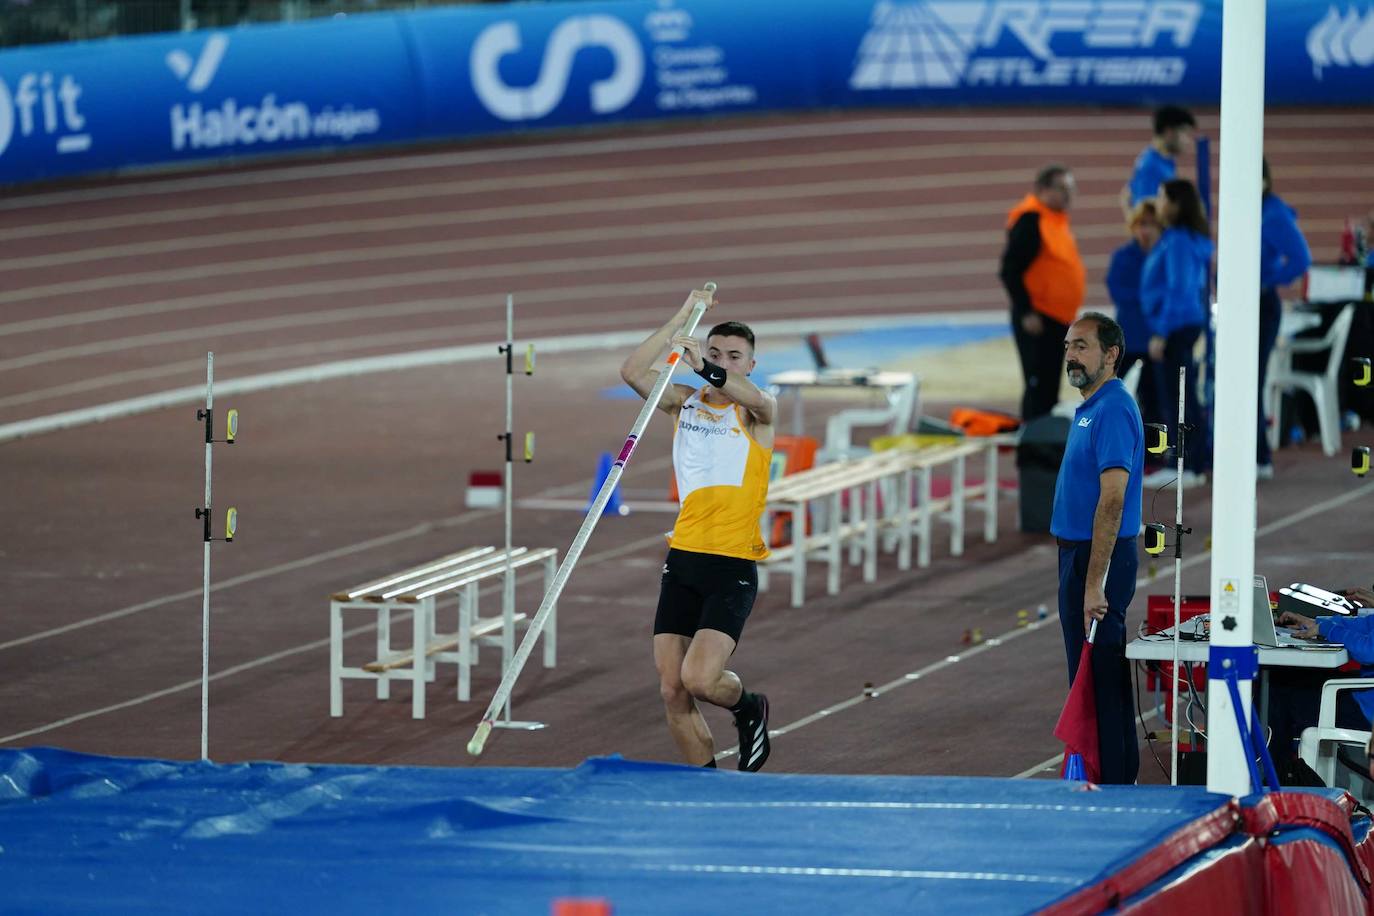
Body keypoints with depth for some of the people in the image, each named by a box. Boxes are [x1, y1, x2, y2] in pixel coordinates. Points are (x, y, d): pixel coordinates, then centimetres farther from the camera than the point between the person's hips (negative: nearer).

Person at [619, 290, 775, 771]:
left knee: (698, 679, -18)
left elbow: (756, 399, -27)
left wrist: (703, 369, -44)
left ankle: (749, 708, 15)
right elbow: (632, 371, -5)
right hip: (683, 560, 5)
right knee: (672, 691, 0)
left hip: (733, 567, -5)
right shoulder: (685, 402, 10)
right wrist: (681, 318, -10)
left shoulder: (757, 411, -1)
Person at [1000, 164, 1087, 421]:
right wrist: (1026, 313, -22)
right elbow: (1011, 271, -20)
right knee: (1038, 389, -10)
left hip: (1057, 320, 10)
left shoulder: (1056, 219, 14)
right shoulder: (1030, 220, -15)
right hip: (1036, 321, -10)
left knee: (1049, 390, 13)